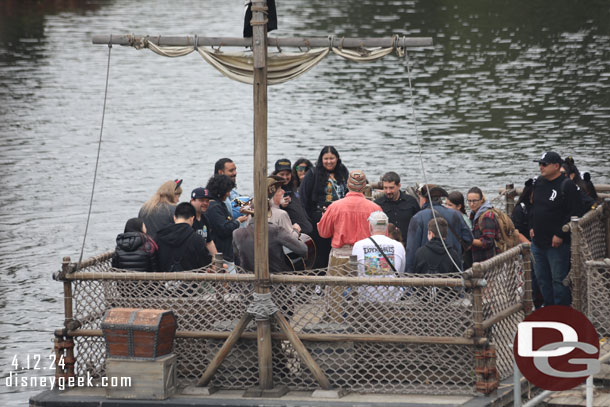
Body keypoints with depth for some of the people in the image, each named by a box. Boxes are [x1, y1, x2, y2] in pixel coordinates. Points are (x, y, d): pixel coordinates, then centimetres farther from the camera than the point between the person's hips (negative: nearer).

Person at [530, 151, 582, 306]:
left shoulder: (567, 185, -13)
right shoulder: (539, 183, 10)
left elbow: (574, 212, -17)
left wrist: (560, 235, -19)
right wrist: (532, 227, 14)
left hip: (557, 243, -8)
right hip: (538, 241, 8)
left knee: (558, 279, -4)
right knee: (542, 279, 15)